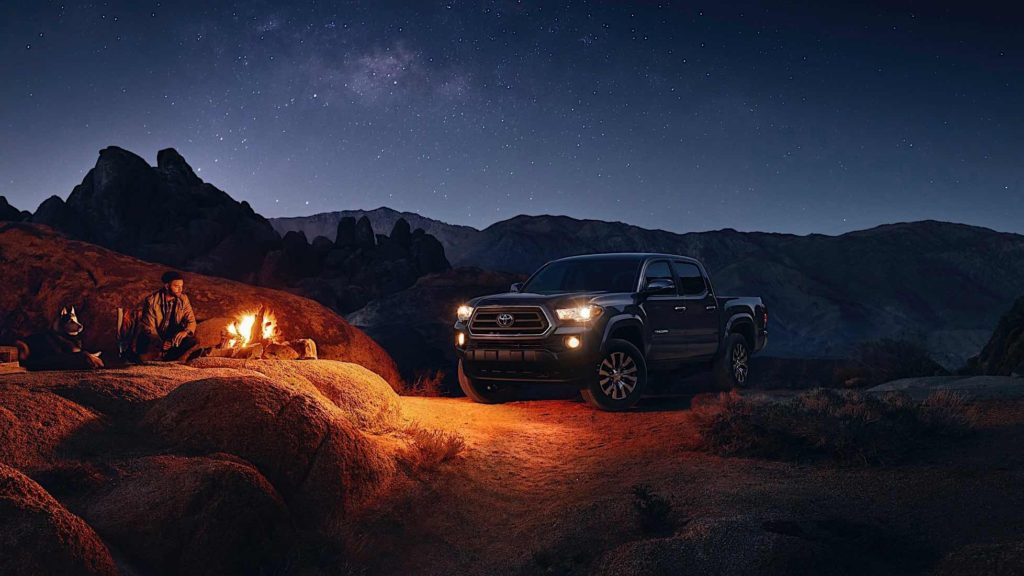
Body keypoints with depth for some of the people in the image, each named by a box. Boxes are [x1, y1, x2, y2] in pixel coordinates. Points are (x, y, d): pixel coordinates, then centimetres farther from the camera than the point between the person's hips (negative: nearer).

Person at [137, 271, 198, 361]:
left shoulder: (183, 299, -4)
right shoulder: (151, 301, -15)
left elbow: (191, 321, -2)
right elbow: (148, 328, -16)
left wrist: (186, 331, -28)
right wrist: (160, 343, -35)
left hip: (174, 338, 4)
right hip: (155, 339, -4)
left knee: (194, 343, -26)